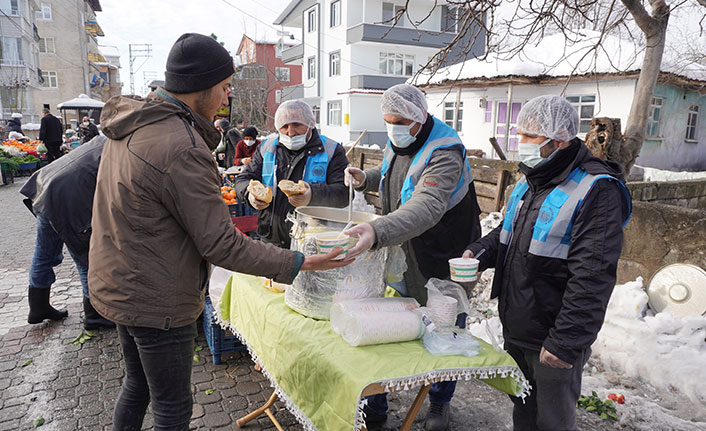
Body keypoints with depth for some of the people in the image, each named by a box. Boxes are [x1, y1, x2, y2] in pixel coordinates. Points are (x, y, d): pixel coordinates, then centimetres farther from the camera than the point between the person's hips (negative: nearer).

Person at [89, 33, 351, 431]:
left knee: (137, 384, 28)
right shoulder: (180, 149, -28)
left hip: (115, 286, 10)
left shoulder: (131, 124, 3)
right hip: (157, 304, -9)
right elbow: (222, 245, -27)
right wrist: (297, 263, -23)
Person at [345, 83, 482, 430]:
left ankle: (440, 403, 37)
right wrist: (365, 178, 3)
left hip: (440, 262, -6)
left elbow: (427, 206, -42)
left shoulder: (445, 153, -25)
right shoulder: (396, 143, 3)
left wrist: (378, 231, -57)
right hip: (399, 252, 7)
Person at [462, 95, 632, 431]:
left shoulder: (597, 190, -19)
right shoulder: (530, 182, 8)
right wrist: (479, 253, 0)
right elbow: (507, 232, 20)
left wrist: (566, 342, -24)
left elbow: (591, 277, -24)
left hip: (554, 341, -7)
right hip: (516, 328, 7)